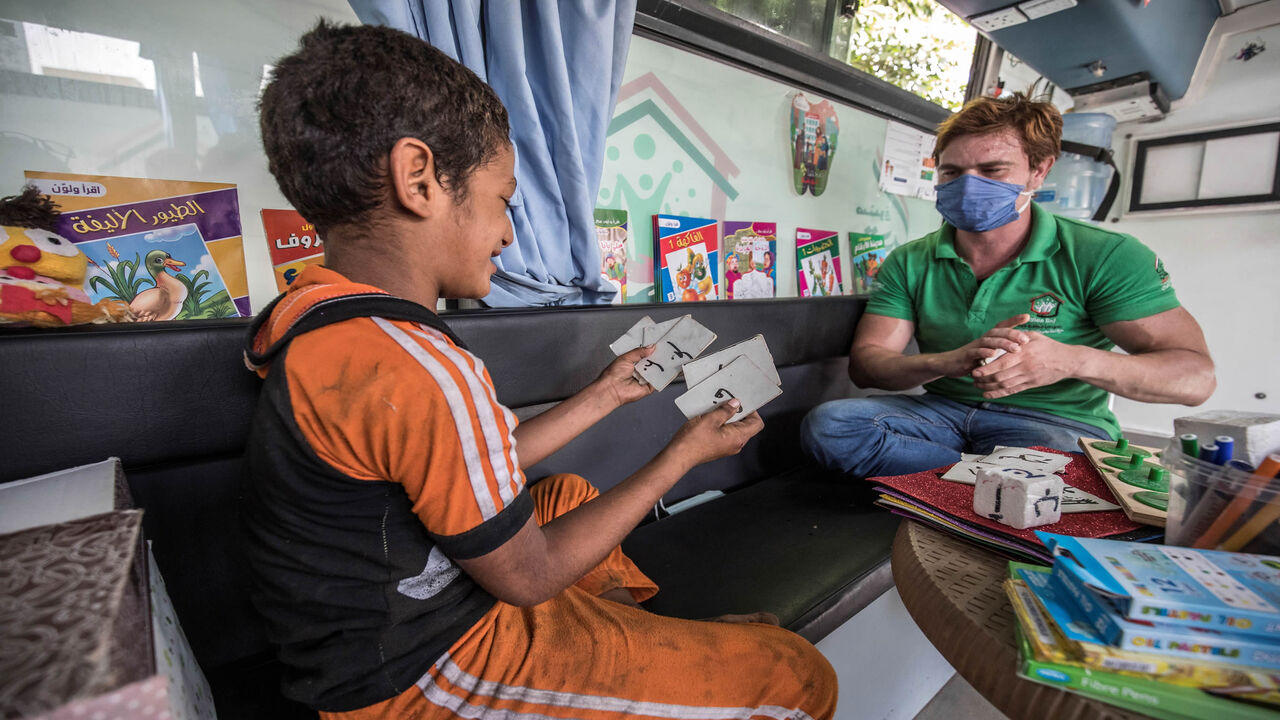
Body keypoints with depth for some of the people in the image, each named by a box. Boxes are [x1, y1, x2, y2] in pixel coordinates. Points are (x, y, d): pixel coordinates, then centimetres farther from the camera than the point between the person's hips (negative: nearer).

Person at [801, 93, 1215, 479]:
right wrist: (950, 361, -26)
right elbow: (863, 364, -6)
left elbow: (1195, 376, -7)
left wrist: (1073, 360, -28)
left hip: (1058, 423, -3)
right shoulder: (909, 264, 3)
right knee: (827, 424, -25)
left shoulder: (1103, 257, -3)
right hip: (944, 410, 4)